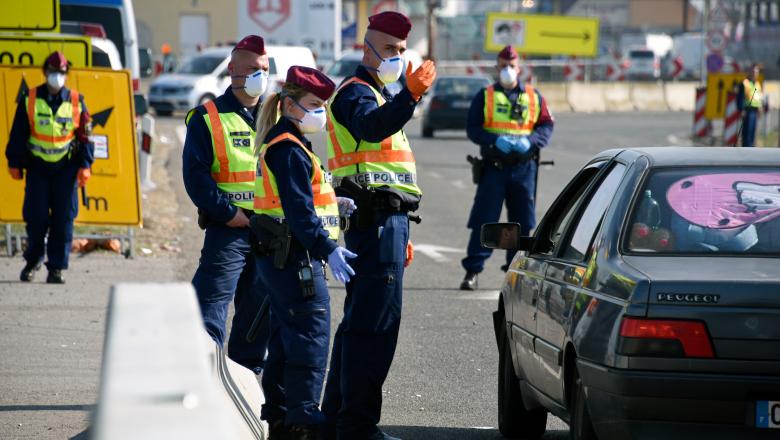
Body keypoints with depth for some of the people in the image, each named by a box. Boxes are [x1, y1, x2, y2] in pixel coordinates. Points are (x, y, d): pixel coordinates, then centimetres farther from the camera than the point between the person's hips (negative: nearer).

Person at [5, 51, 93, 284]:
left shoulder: (76, 102, 3)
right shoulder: (29, 100, 1)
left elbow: (85, 136, 6)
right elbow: (17, 134, 6)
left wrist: (85, 166, -1)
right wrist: (14, 164, 4)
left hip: (66, 168, 0)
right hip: (37, 167, 0)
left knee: (63, 219, -3)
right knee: (36, 217, -2)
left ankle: (56, 268, 3)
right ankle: (33, 260, 19)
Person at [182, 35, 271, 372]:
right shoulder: (208, 118, -1)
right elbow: (195, 176, -7)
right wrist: (228, 213, -14)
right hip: (228, 229, -5)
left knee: (259, 308, 11)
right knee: (212, 305, -12)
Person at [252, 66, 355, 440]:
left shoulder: (282, 145, 17)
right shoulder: (289, 150, -16)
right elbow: (298, 211, -23)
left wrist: (333, 203, 12)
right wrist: (328, 250, -27)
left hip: (280, 258, 11)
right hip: (295, 257, -11)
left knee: (286, 337, 15)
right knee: (311, 335, -8)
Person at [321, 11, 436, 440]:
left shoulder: (379, 95, 25)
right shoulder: (355, 92, -8)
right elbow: (370, 127, -32)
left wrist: (400, 234, 30)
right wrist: (410, 95, -49)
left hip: (384, 222, 11)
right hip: (377, 222, -11)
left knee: (360, 321, 15)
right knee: (376, 324, -13)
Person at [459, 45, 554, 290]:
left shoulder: (533, 97, 11)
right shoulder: (485, 96, 6)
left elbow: (547, 126, 7)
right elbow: (473, 129, 0)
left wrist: (529, 141, -12)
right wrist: (496, 140, -17)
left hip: (524, 168, 2)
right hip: (493, 167, -2)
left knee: (522, 222, 6)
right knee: (483, 221, -5)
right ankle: (472, 271, -2)